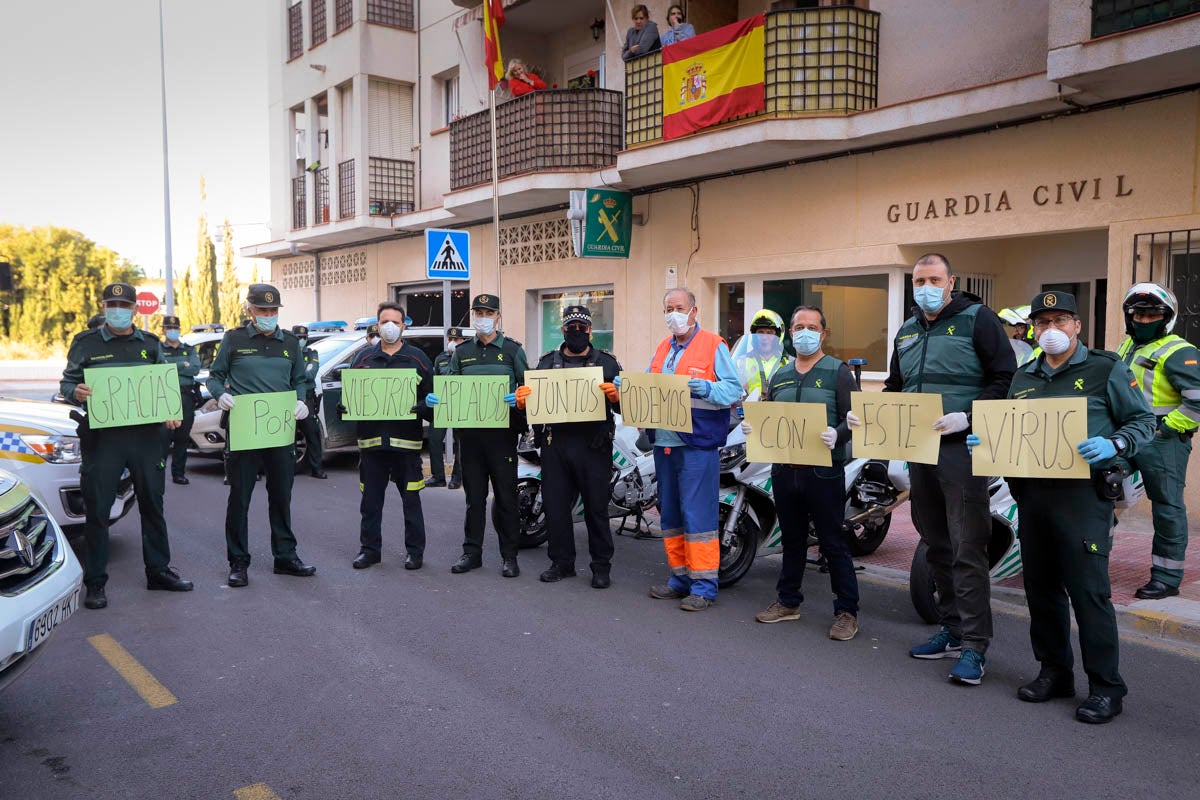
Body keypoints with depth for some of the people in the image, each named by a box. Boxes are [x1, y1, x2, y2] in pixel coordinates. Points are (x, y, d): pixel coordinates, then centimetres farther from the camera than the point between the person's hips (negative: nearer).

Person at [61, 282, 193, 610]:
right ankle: (95, 583, 10)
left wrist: (171, 414, -3)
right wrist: (76, 392, -19)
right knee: (97, 510, 0)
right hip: (101, 435, -2)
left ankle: (158, 571, 23)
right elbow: (67, 382, 5)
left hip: (146, 435, 3)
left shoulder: (150, 343, 12)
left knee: (153, 505, 10)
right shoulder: (85, 343, 5)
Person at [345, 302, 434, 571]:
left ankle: (414, 550, 14)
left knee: (411, 499, 3)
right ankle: (370, 548, 22)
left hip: (406, 440, -2)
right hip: (371, 439, 2)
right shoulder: (364, 358, 12)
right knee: (370, 499, 9)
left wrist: (423, 408, -16)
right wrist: (346, 407, -7)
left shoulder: (417, 358, 5)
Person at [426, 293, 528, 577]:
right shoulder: (462, 352, 14)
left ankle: (509, 556, 10)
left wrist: (519, 399, -21)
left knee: (506, 496, 2)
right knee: (474, 497, 10)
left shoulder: (512, 349, 4)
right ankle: (472, 552, 20)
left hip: (502, 432, -3)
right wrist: (434, 398, -7)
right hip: (470, 433, 3)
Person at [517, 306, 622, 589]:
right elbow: (532, 401, 10)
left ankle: (601, 565, 15)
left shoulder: (607, 362, 7)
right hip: (555, 443, 3)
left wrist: (616, 396, -21)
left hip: (593, 446, -2)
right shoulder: (547, 362, 13)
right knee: (555, 505, 7)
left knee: (596, 507, 3)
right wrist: (521, 401, -12)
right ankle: (561, 562, 22)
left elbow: (624, 407, 1)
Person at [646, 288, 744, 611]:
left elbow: (734, 390, -11)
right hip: (664, 443, 8)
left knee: (698, 514, -5)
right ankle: (680, 576, 24)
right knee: (670, 514, 13)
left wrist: (704, 387, -27)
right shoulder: (662, 349, 18)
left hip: (697, 444, -7)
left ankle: (704, 583, 4)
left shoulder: (714, 345, -4)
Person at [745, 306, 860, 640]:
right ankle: (788, 602, 29)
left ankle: (847, 611, 11)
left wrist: (837, 436, -28)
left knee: (833, 543, 1)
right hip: (784, 470, 5)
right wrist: (751, 427, -4)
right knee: (792, 540, 16)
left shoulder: (838, 372, -1)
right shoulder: (779, 377, 16)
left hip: (823, 471, -5)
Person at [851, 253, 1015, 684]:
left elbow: (1005, 379, -9)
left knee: (967, 549, -6)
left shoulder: (977, 318, -3)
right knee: (936, 545, 14)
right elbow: (895, 387, 25)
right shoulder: (907, 331, 18)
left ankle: (975, 645, 2)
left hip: (962, 448, -7)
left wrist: (968, 416, -21)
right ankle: (952, 629, 26)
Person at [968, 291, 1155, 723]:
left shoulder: (1106, 369, 1)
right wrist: (983, 440, 3)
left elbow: (1143, 422, -1)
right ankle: (1054, 671, 25)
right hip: (1032, 492, 6)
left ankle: (1105, 687, 6)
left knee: (1088, 589, -6)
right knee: (1040, 586, 11)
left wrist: (1113, 445, -20)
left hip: (1084, 492, -6)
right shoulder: (1023, 378, 18)